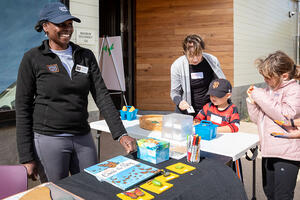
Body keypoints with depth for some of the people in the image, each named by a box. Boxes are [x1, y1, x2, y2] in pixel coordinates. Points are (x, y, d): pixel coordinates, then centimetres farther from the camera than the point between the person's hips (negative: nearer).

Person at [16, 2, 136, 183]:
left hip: (83, 138, 4)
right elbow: (23, 108, -4)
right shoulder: (33, 59, -5)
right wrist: (26, 157, -7)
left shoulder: (86, 56, 5)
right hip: (49, 140, -3)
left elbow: (102, 96, -1)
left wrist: (121, 134, -11)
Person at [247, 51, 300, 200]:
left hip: (286, 154, -7)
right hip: (268, 151, 7)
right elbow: (257, 119, 15)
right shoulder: (268, 90, 10)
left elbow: (286, 115, -25)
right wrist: (252, 101, -3)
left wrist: (260, 96, -18)